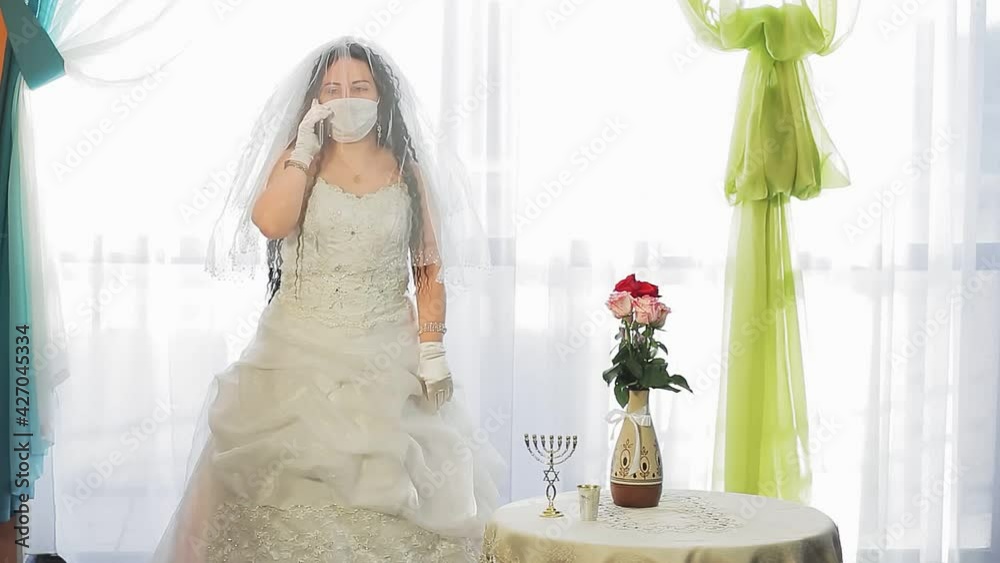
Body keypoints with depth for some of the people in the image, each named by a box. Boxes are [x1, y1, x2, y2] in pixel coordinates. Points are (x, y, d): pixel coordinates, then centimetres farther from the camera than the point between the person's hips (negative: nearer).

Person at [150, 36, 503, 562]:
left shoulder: (409, 172, 7)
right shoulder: (297, 161, 5)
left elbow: (429, 272, 6)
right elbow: (270, 223, -16)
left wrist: (432, 352, -4)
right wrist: (305, 147, -10)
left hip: (386, 361, 1)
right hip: (300, 355, 0)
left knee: (387, 492, -2)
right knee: (287, 492, -1)